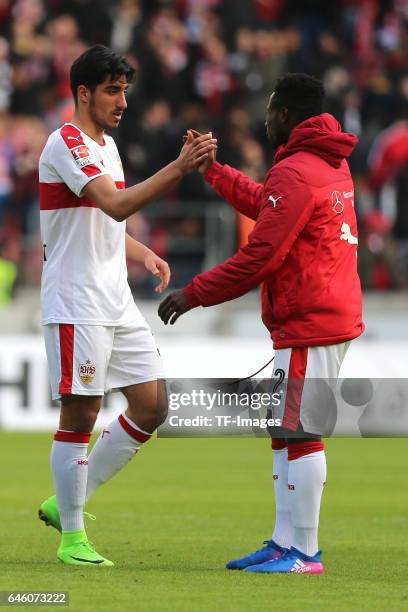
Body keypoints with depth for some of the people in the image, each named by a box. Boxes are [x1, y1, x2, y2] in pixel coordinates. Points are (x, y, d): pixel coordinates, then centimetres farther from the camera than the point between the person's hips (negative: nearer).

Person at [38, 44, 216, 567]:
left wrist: (143, 254, 9)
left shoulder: (106, 145, 16)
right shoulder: (66, 144, -13)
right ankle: (71, 537, 4)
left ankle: (66, 503, 16)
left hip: (117, 303, 9)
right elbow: (115, 205, -27)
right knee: (80, 415, -5)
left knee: (151, 407, 6)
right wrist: (178, 168, -35)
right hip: (76, 303, -9)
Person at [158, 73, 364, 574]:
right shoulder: (330, 163, 15)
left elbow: (260, 256, -20)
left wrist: (194, 294, -13)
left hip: (307, 326, -10)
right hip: (331, 319, 10)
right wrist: (213, 172, 36)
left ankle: (302, 551, -6)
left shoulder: (294, 172, -16)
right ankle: (285, 542, 16)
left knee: (298, 434, -8)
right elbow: (267, 206, 30)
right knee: (284, 431, 14)